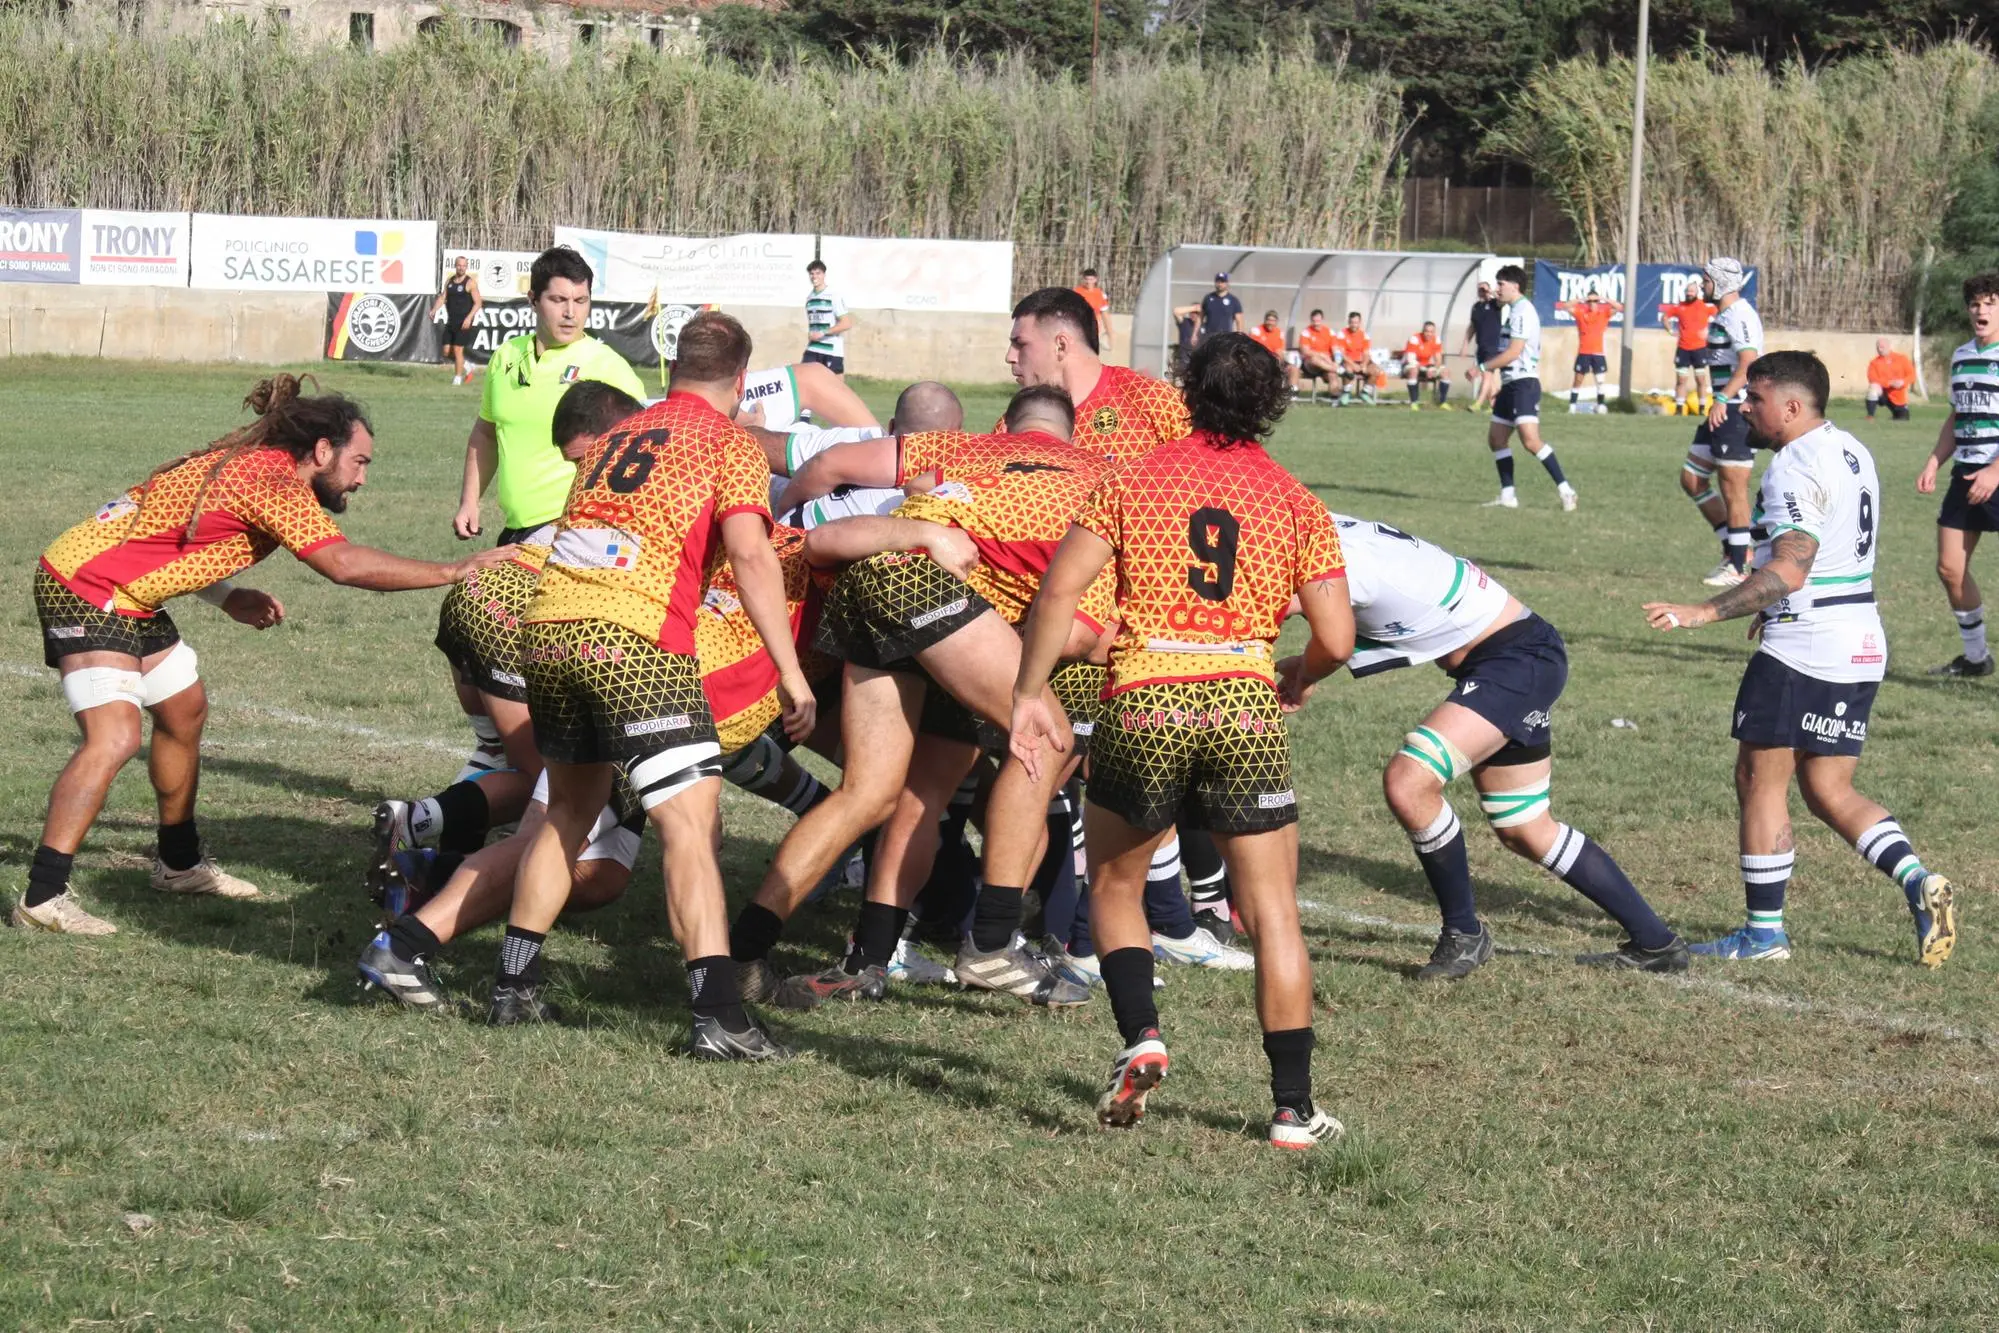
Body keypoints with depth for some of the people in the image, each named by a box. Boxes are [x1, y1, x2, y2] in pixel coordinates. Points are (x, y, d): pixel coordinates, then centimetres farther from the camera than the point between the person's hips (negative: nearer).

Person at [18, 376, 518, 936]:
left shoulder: (258, 464, 9)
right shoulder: (276, 484, -21)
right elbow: (344, 564, -33)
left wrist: (228, 597, 1)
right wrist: (455, 571, -29)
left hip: (128, 596, 11)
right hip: (86, 589, -11)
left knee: (184, 710, 21)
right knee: (114, 737, -21)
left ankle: (180, 863, 37)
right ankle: (43, 897, -23)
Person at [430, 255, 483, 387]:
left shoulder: (470, 283, -8)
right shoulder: (449, 281, 10)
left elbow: (478, 302, -10)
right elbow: (442, 297, 10)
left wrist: (469, 317, -21)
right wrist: (434, 310, -8)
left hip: (463, 322, -6)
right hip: (451, 321, 6)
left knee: (457, 349, -9)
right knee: (447, 351, 6)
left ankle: (458, 378, 2)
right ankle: (466, 367, 28)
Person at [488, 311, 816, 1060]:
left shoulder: (616, 438, 26)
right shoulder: (730, 444, 6)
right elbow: (750, 554, -7)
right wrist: (791, 674, -10)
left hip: (547, 626, 6)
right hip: (635, 639, -6)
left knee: (568, 812, 24)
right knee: (692, 825, -9)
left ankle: (514, 988, 26)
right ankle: (717, 1016, -20)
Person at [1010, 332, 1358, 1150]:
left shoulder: (1132, 483, 7)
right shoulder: (1298, 506, 8)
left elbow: (1060, 587, -3)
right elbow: (1335, 641, 3)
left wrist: (1031, 693, 2)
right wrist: (1293, 682, 23)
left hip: (1143, 702, 0)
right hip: (1243, 701, 0)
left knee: (1114, 885, 20)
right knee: (1272, 910, 7)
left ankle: (1140, 1038, -1)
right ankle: (1293, 1107, 4)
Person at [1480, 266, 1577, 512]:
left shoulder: (1523, 311, -13)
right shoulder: (1515, 311, 19)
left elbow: (1513, 353, -19)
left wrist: (1482, 367, -11)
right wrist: (1502, 389, 26)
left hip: (1524, 384, -11)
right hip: (1511, 384, 11)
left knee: (1530, 440, -20)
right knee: (1496, 439, 9)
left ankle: (1564, 489, -18)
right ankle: (1507, 496, 11)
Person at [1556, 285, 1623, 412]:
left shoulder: (1604, 313, 3)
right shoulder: (1580, 313, 1)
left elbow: (1619, 308, -5)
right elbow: (1566, 306, -8)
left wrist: (1604, 299, -13)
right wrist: (1581, 300, -15)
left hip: (1598, 352, 1)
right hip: (1583, 352, -1)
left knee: (1600, 380, 1)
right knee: (1578, 381, 4)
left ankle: (1600, 405, 11)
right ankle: (1572, 405, 6)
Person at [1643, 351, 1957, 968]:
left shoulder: (1796, 467, -16)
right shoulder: (1851, 452, 14)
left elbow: (1788, 572, -24)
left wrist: (1703, 613, -26)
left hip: (1801, 650, -9)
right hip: (1862, 645, 9)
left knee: (1760, 781, 2)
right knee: (1829, 791, 12)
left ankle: (1764, 931, 5)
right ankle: (1918, 881, -6)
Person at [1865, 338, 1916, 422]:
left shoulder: (1902, 359, -1)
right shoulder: (1874, 363, -5)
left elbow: (1912, 376, -4)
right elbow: (1873, 380, -17)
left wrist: (1903, 382, -25)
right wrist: (1890, 383, -29)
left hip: (1899, 398, 2)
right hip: (1884, 394, -2)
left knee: (1903, 421, 3)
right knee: (1873, 387, -33)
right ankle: (1870, 417, -27)